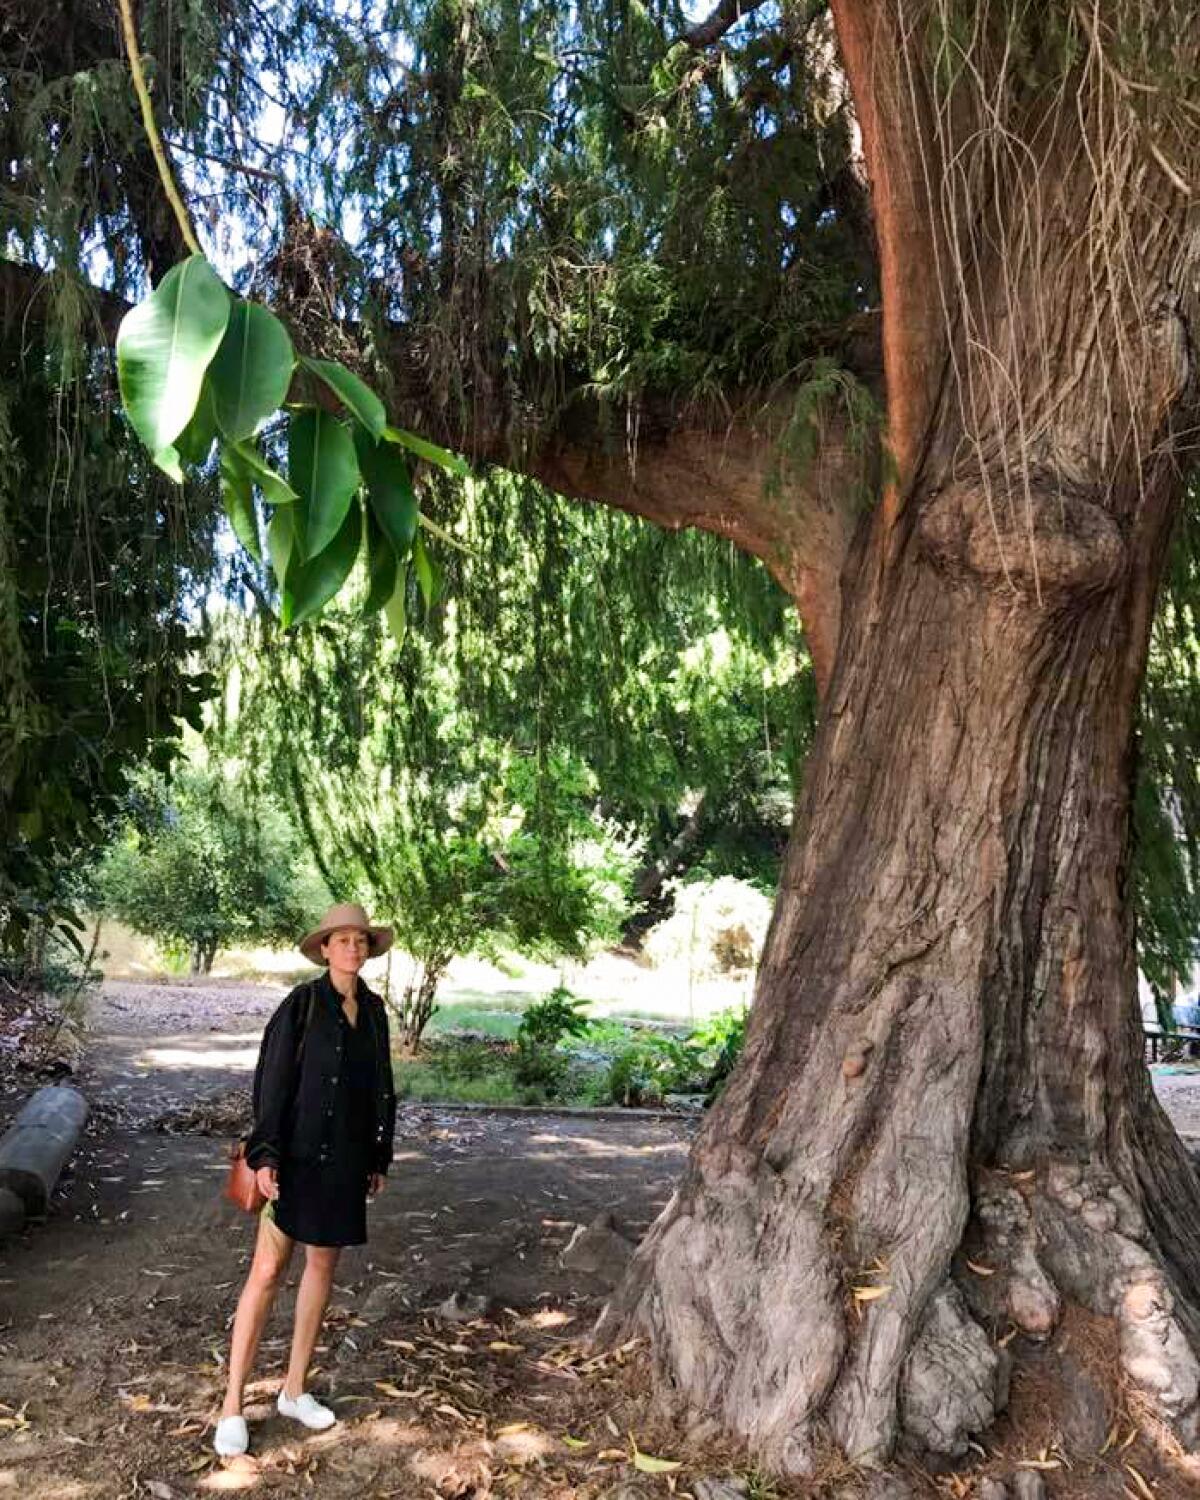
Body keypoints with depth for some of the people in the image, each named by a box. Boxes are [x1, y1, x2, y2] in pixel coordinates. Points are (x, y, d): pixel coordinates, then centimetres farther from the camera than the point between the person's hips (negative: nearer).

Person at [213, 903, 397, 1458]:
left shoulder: (374, 1010, 6)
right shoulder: (301, 1003, -9)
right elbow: (272, 1079, -11)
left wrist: (380, 1157, 12)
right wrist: (265, 1155, -17)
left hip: (347, 1158, 5)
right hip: (298, 1154, -5)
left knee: (323, 1265, 12)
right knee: (267, 1270, -4)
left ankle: (295, 1389, 25)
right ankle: (233, 1404, 7)